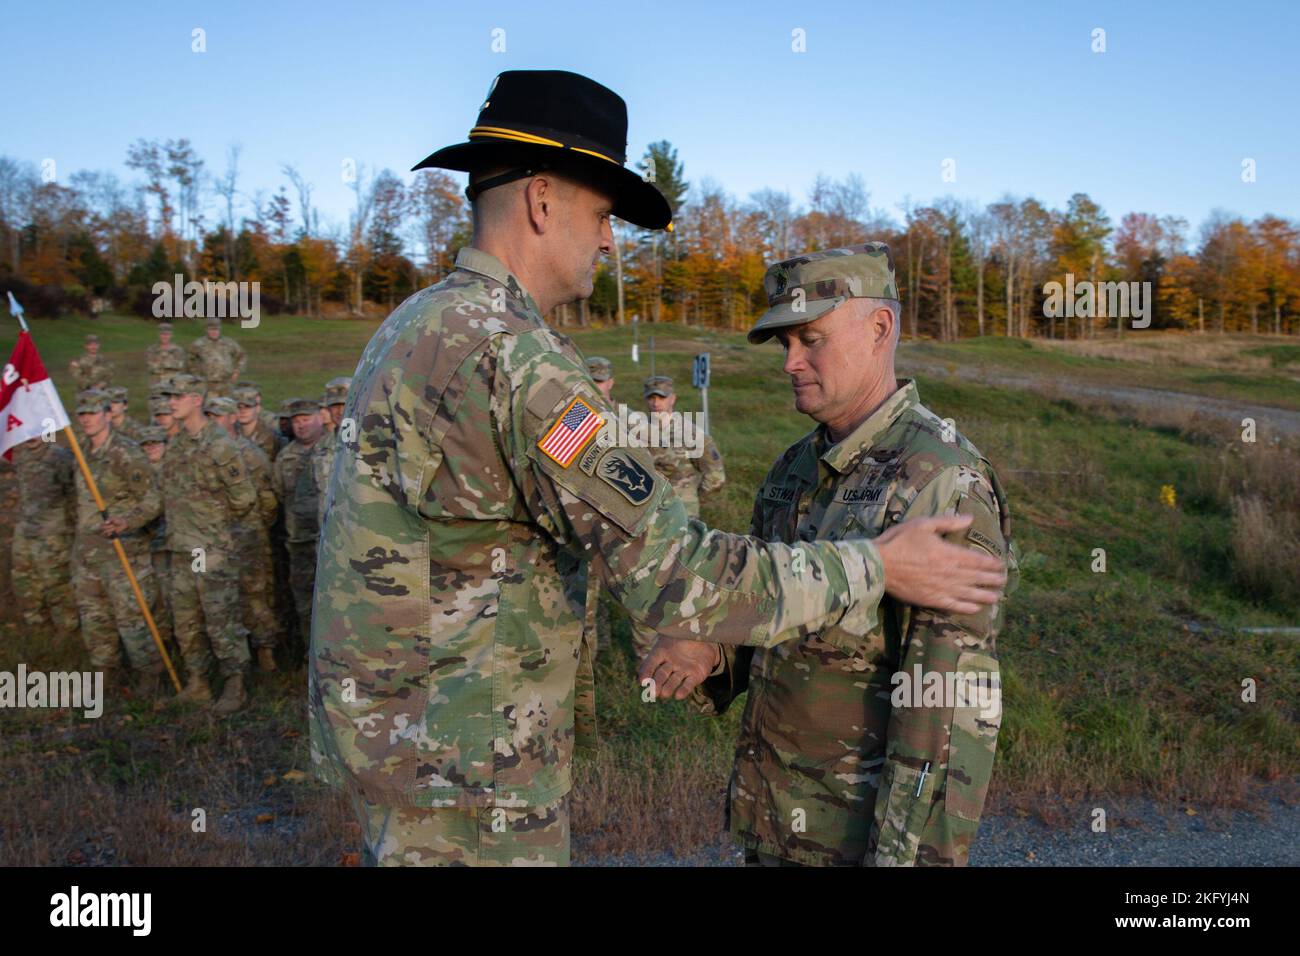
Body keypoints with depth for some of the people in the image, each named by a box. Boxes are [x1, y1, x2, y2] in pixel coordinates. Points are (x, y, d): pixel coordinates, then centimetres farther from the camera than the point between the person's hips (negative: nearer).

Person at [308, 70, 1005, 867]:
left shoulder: (415, 325, 8)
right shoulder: (511, 354, -24)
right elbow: (673, 575, -28)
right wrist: (876, 569, -16)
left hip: (403, 733, 10)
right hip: (460, 767, -10)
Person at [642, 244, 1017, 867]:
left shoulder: (944, 484, -19)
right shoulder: (797, 469, 6)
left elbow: (954, 701, -22)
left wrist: (913, 853, -22)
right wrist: (710, 654, -4)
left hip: (865, 828, -7)